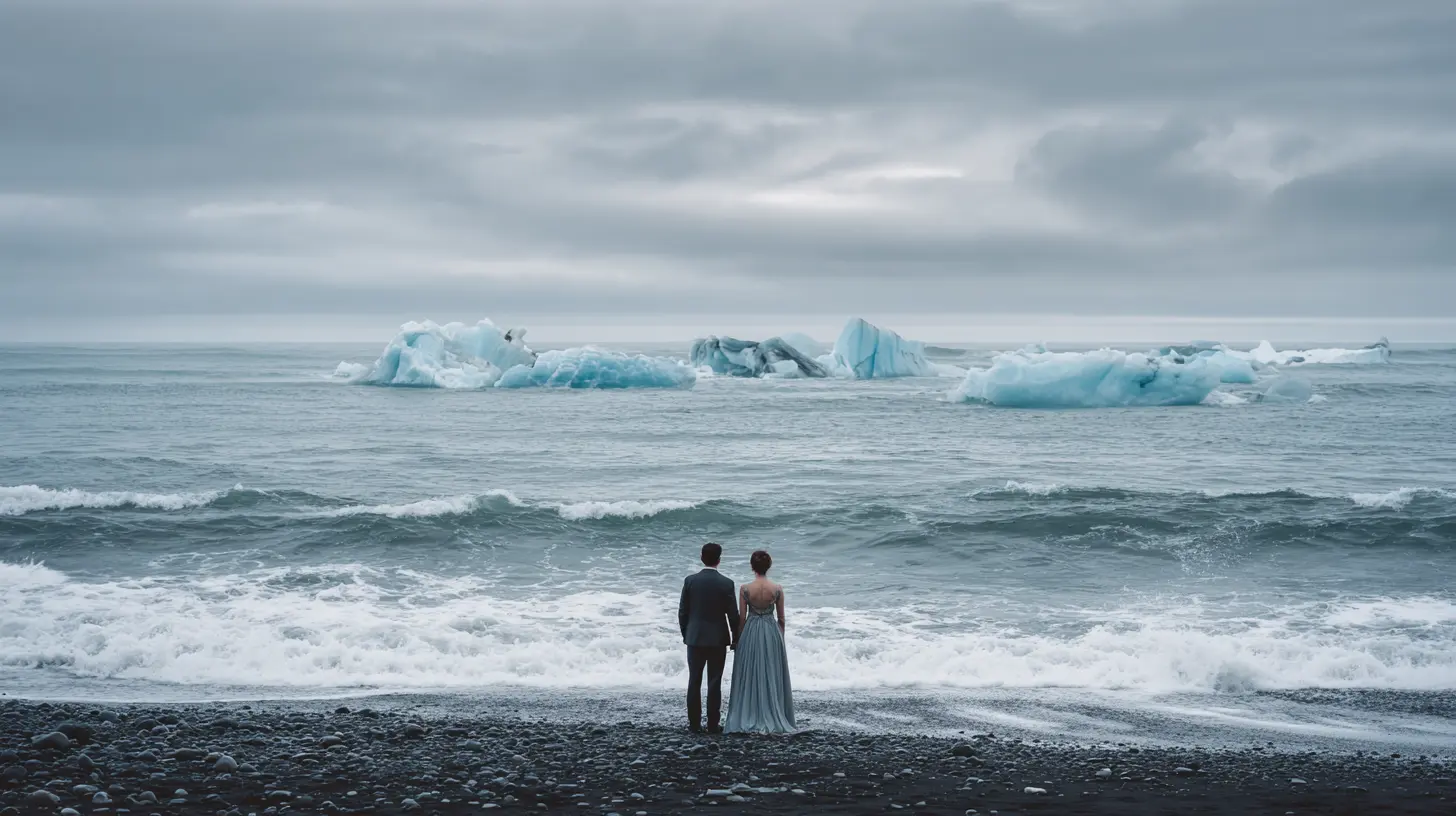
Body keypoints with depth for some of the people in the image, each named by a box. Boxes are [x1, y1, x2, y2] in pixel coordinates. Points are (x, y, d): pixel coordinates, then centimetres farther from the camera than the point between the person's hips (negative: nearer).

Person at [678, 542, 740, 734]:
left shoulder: (690, 581, -4)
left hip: (695, 638, 2)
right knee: (714, 683, 3)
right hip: (718, 639, -2)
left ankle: (694, 723, 10)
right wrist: (735, 638, 6)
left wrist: (685, 634, 14)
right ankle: (713, 725, 4)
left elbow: (683, 611, 1)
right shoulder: (726, 584, -10)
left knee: (694, 682, 8)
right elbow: (733, 614, -6)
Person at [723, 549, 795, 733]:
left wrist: (738, 640, 8)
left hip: (750, 634, -1)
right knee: (771, 677, 10)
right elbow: (781, 618, 1)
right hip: (771, 632, 1)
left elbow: (741, 618, -4)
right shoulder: (777, 589, -6)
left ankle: (748, 721, 8)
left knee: (749, 677, 8)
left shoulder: (745, 589, -10)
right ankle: (773, 720, 11)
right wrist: (781, 639, 14)